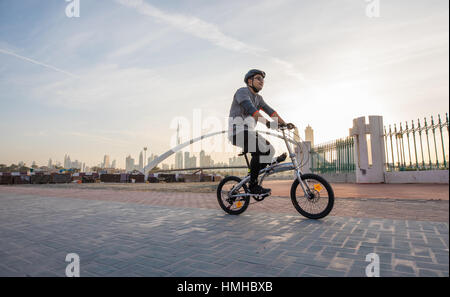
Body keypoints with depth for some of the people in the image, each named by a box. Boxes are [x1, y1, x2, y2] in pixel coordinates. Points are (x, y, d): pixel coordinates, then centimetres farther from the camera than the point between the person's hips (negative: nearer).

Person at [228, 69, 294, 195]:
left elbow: (270, 111, 10)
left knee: (270, 151, 1)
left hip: (249, 132, 9)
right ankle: (253, 185, -14)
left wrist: (285, 124, -4)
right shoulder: (242, 91, -8)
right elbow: (250, 109, -25)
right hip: (238, 130, -9)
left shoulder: (258, 98, 20)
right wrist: (267, 123, -37)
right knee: (261, 150, -25)